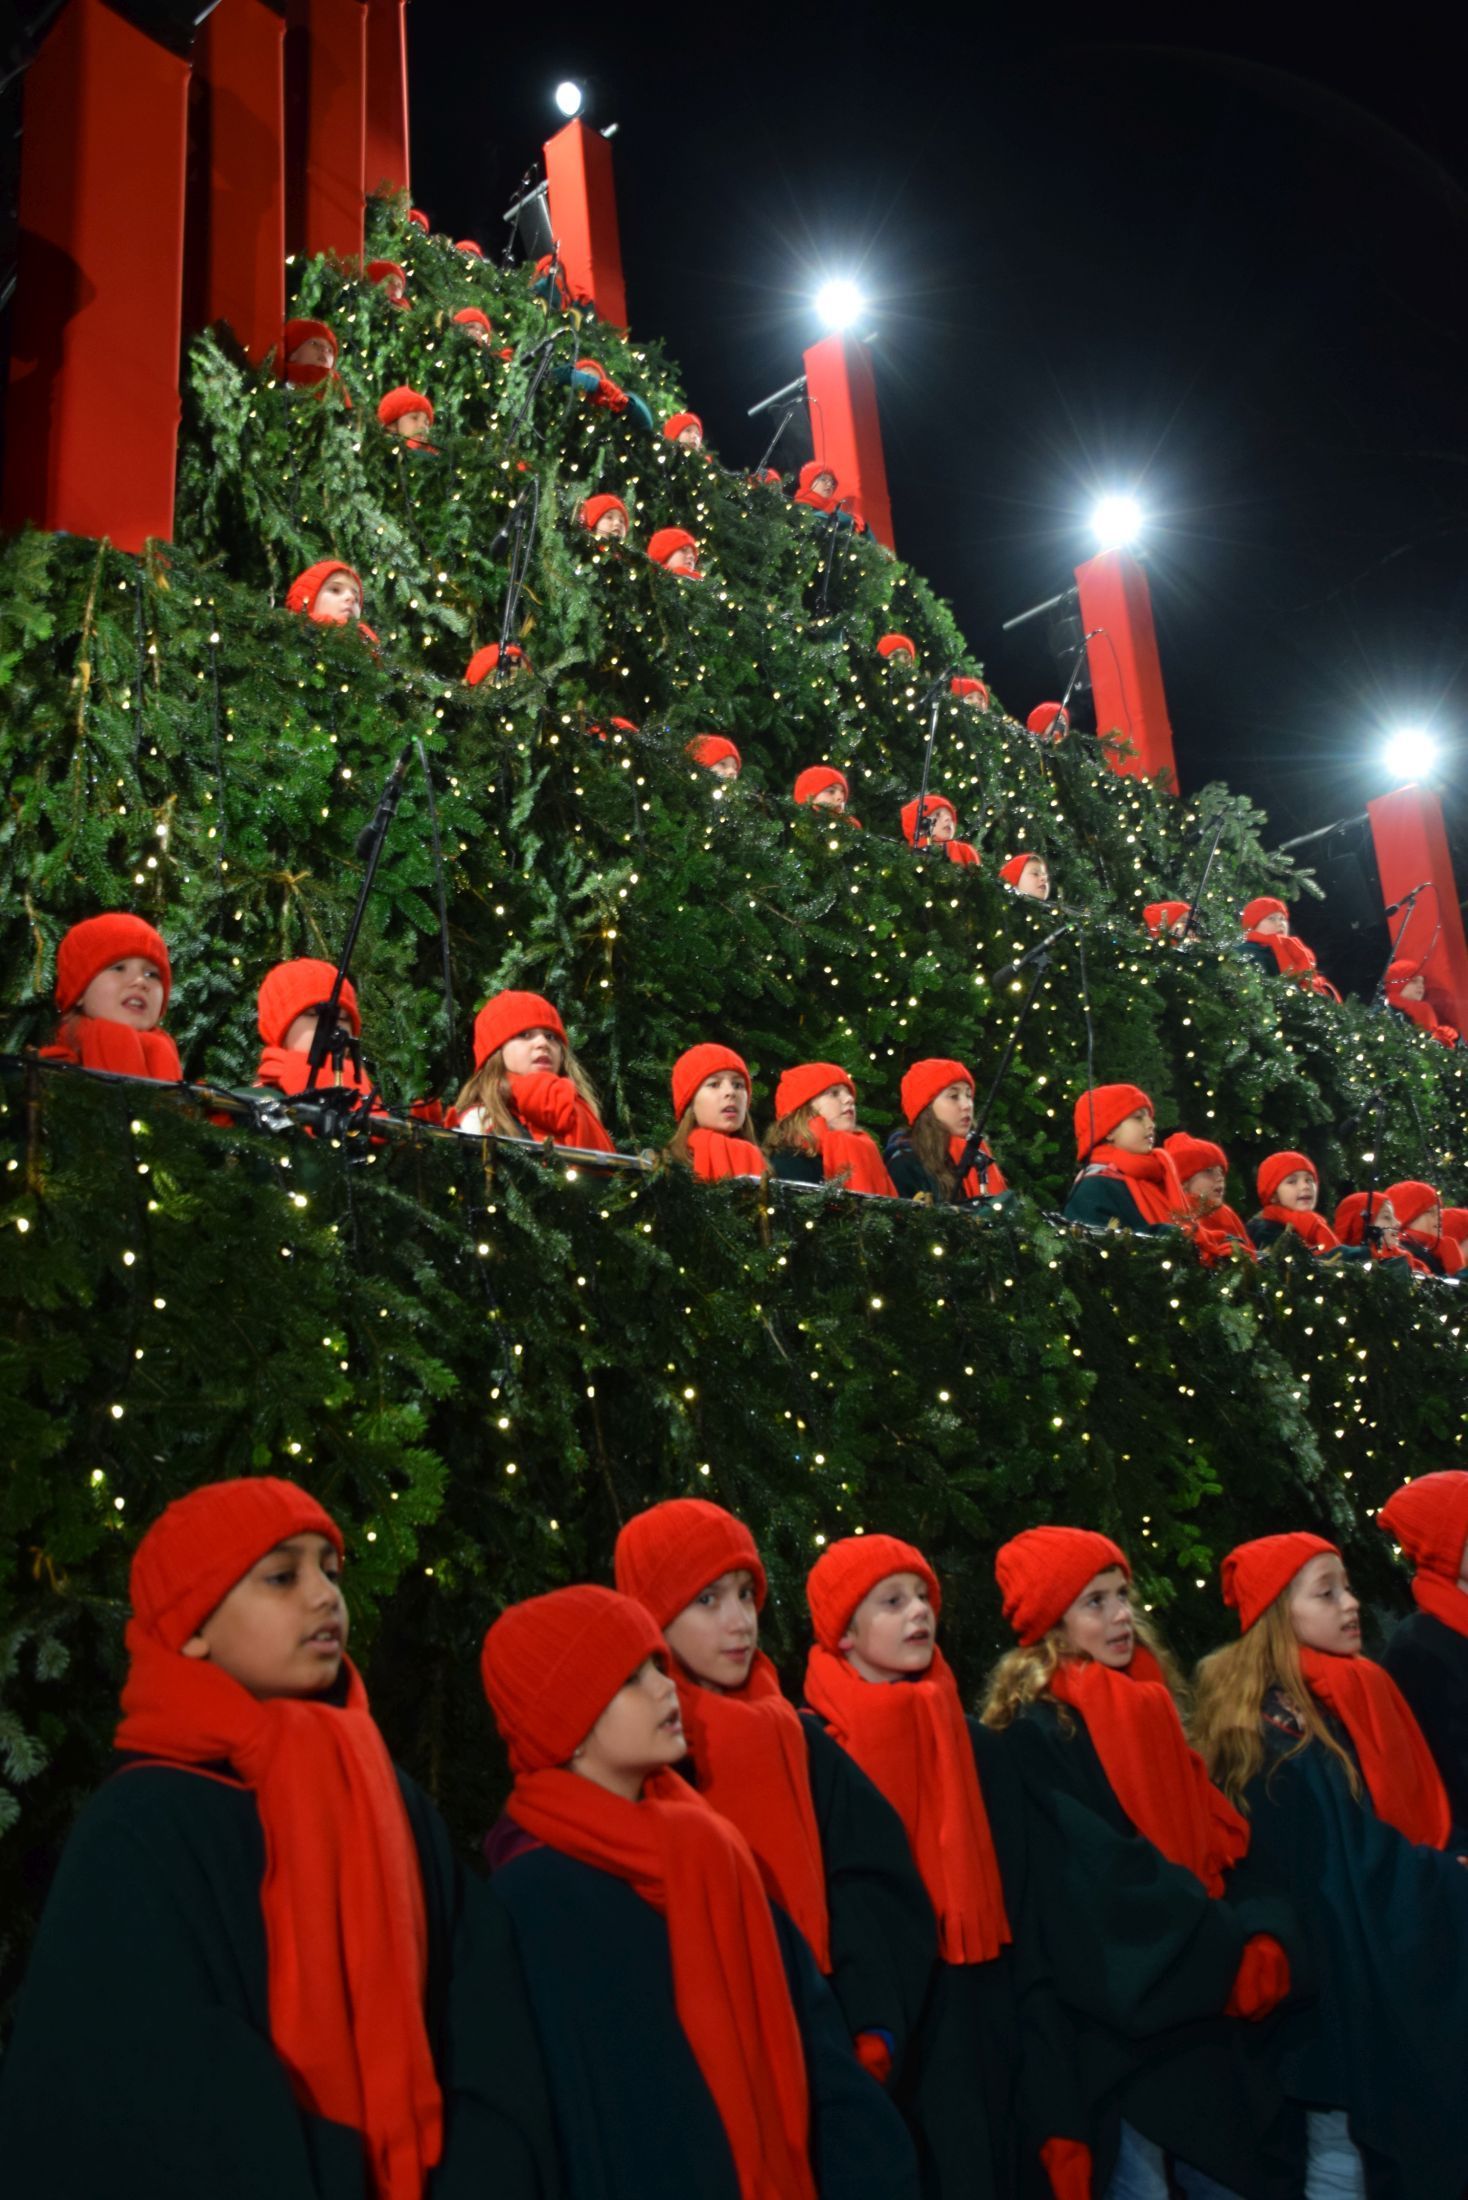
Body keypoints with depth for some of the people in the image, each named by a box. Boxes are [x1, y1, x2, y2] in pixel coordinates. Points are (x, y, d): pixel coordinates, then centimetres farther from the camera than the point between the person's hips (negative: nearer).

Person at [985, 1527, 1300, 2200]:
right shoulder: (1036, 1733, -12)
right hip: (1114, 2011, -7)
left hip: (1198, 2003, 7)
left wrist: (1261, 1934, -4)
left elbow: (1218, 1844, 12)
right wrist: (1234, 1948, -17)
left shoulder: (1149, 1713, 11)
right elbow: (1102, 1878, -19)